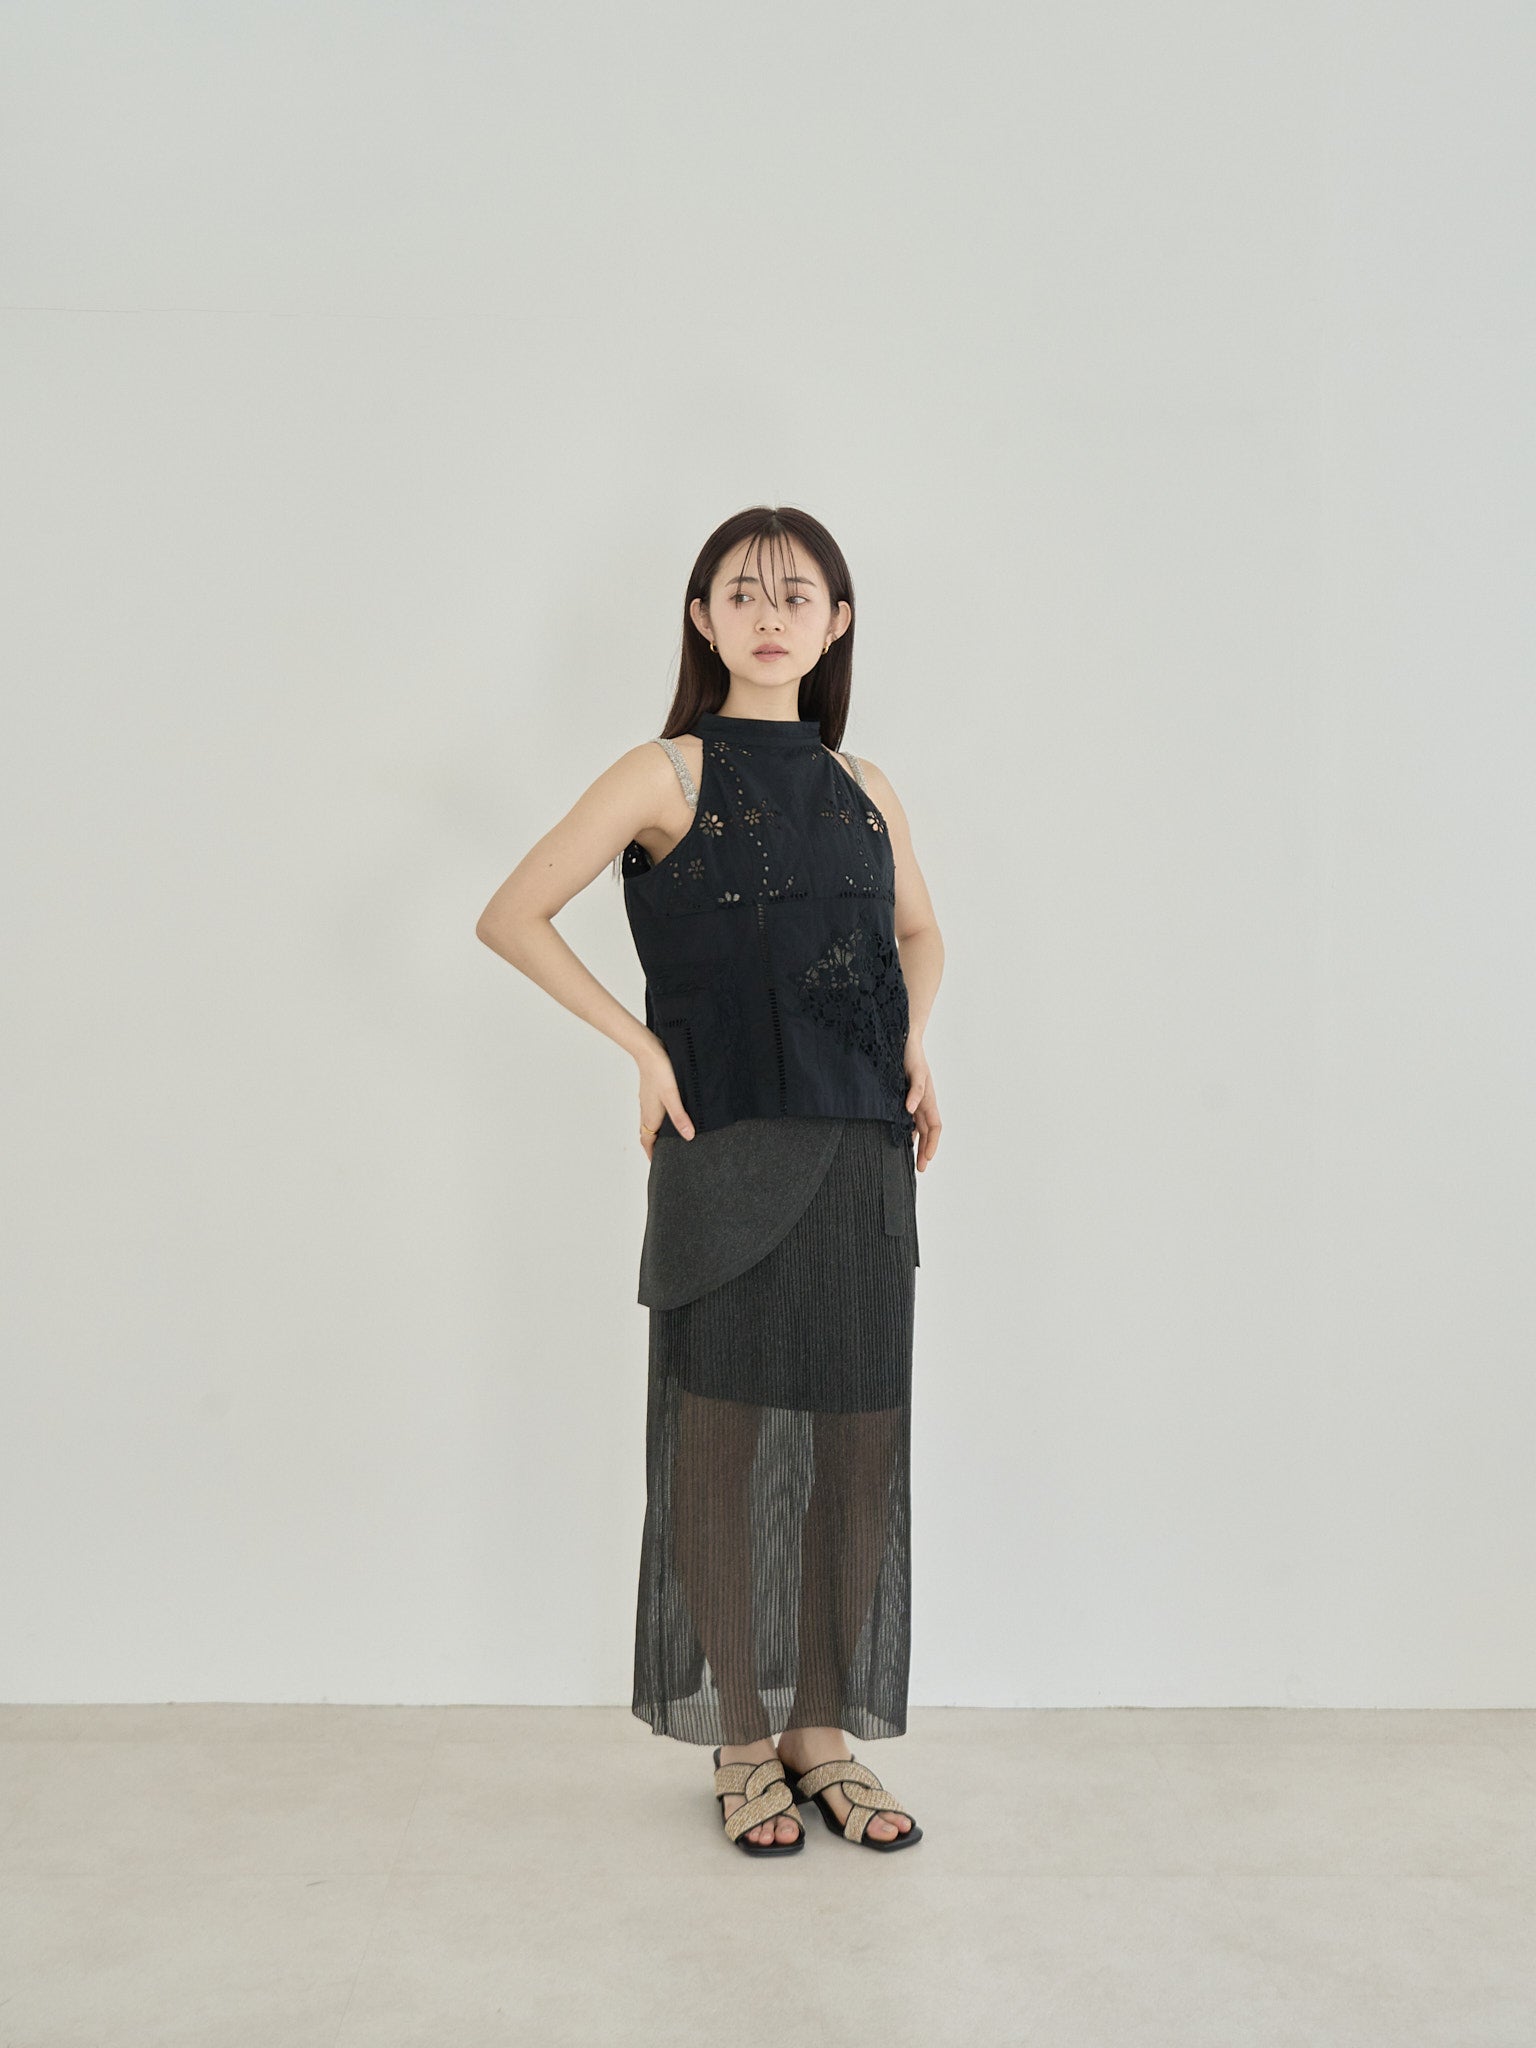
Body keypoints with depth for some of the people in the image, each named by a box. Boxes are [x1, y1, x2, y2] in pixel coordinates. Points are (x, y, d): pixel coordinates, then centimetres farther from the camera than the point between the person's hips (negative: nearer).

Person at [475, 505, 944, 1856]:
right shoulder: (667, 776, -1)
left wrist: (916, 1039, 9)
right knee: (724, 1441, 3)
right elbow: (511, 916, -5)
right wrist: (643, 1045, -9)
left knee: (858, 1444, 7)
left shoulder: (861, 787, 13)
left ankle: (827, 1730, 22)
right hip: (726, 1155, -4)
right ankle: (743, 1743, 19)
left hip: (863, 1157, 5)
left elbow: (919, 930, 28)